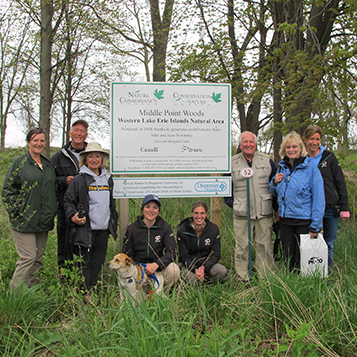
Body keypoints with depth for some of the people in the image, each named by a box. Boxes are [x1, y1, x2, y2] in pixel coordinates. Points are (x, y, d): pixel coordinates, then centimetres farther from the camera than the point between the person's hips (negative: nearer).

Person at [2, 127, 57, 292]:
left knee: (38, 257, 9)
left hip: (43, 221, 6)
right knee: (28, 257, -7)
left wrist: (51, 213, 13)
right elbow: (8, 190, -4)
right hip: (25, 220, -6)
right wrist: (16, 212, -11)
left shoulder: (47, 164, 14)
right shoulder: (19, 163, -2)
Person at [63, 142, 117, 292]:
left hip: (103, 229, 5)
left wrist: (113, 223, 18)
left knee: (98, 263, 12)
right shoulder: (78, 180, -3)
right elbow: (68, 201, -2)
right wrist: (73, 217, -19)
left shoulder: (108, 179, 12)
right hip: (85, 230, -5)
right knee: (84, 264, 1)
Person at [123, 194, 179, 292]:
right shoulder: (132, 228, -2)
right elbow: (127, 254, 3)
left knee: (173, 269, -30)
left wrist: (156, 265, -29)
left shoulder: (165, 227, -3)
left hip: (158, 267, 1)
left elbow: (171, 252, -11)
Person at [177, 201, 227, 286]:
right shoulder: (182, 230, -9)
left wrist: (204, 267, -21)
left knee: (222, 271, -28)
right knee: (195, 281, -31)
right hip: (188, 265, -1)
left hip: (207, 263, 2)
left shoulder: (214, 228, -4)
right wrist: (195, 270, -24)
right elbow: (184, 256, -7)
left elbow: (216, 254, -3)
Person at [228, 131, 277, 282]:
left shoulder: (267, 161, 8)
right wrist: (232, 202, 4)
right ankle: (243, 279, 14)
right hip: (242, 214, -1)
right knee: (242, 247, 2)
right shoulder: (232, 163, 5)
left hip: (264, 213, 1)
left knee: (265, 246, 6)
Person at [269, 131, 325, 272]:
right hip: (285, 220, 5)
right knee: (288, 257, 12)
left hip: (304, 221, -5)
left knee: (302, 259, 3)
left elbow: (318, 199, -10)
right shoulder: (282, 168, 9)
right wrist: (275, 182, -2)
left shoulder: (311, 169, -8)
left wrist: (315, 226, -13)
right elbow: (274, 193, 21)